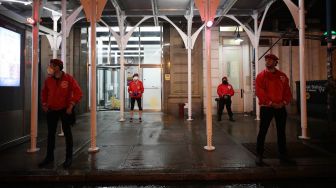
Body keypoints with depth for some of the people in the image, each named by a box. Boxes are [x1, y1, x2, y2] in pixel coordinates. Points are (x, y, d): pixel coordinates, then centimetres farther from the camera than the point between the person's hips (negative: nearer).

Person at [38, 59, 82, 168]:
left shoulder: (68, 79, -12)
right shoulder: (48, 80, 2)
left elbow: (78, 92, -14)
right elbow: (44, 93, 17)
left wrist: (71, 106, -17)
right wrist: (44, 104, 7)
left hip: (65, 110, -4)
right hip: (52, 110, 5)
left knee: (67, 132, 4)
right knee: (51, 133, 12)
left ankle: (69, 158, 13)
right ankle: (49, 157, 27)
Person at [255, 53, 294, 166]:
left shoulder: (282, 76, 10)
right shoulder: (261, 76, -1)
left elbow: (287, 91, 8)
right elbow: (260, 92, -11)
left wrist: (284, 102, -8)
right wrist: (271, 103, -16)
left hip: (281, 108, 4)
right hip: (266, 107, -4)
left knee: (281, 132, 11)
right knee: (262, 132, -2)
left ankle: (283, 155, 24)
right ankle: (259, 156, 6)